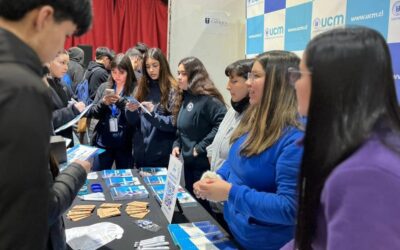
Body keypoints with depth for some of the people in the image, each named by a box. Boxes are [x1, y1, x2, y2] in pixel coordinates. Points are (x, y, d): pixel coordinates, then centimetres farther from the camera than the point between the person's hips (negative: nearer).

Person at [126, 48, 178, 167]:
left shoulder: (172, 89, -7)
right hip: (140, 152, 5)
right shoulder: (142, 87, 7)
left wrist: (153, 114, -25)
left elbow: (174, 123, -12)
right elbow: (133, 122, 10)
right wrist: (131, 111, -11)